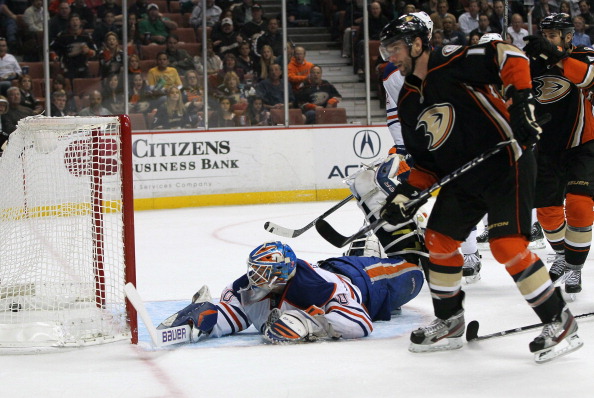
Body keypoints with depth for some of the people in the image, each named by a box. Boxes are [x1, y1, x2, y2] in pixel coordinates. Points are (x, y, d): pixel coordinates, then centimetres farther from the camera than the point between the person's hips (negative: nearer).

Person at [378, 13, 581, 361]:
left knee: (508, 247, -17)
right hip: (462, 177, 9)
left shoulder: (452, 65, -14)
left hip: (506, 165, -9)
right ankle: (450, 324, 24)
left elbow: (510, 57, -22)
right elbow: (425, 163, 15)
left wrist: (520, 103, -29)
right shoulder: (409, 102, 11)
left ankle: (560, 324, -7)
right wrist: (404, 195, 3)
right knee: (439, 240, 8)